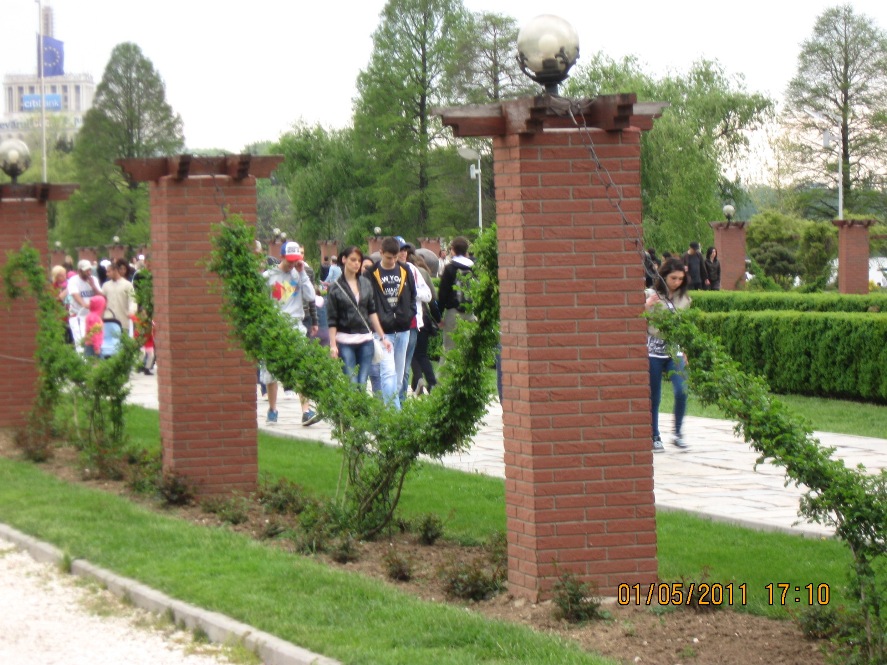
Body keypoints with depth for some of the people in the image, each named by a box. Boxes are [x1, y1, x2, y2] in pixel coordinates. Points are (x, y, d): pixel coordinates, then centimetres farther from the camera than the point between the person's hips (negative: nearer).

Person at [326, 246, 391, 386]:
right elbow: (332, 320, -3)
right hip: (345, 341, -4)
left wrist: (382, 337, 7)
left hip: (365, 340, 4)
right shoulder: (335, 287, -2)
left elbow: (372, 312, 12)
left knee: (362, 384, 2)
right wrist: (333, 345, -9)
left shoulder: (365, 284, 9)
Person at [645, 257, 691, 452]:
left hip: (675, 350, 3)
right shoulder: (652, 295, -5)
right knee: (654, 397, 2)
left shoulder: (683, 298, 7)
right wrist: (647, 306, -27)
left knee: (682, 391, -14)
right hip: (654, 351, -3)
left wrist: (684, 352, 16)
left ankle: (678, 433, 3)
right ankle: (655, 438, 14)